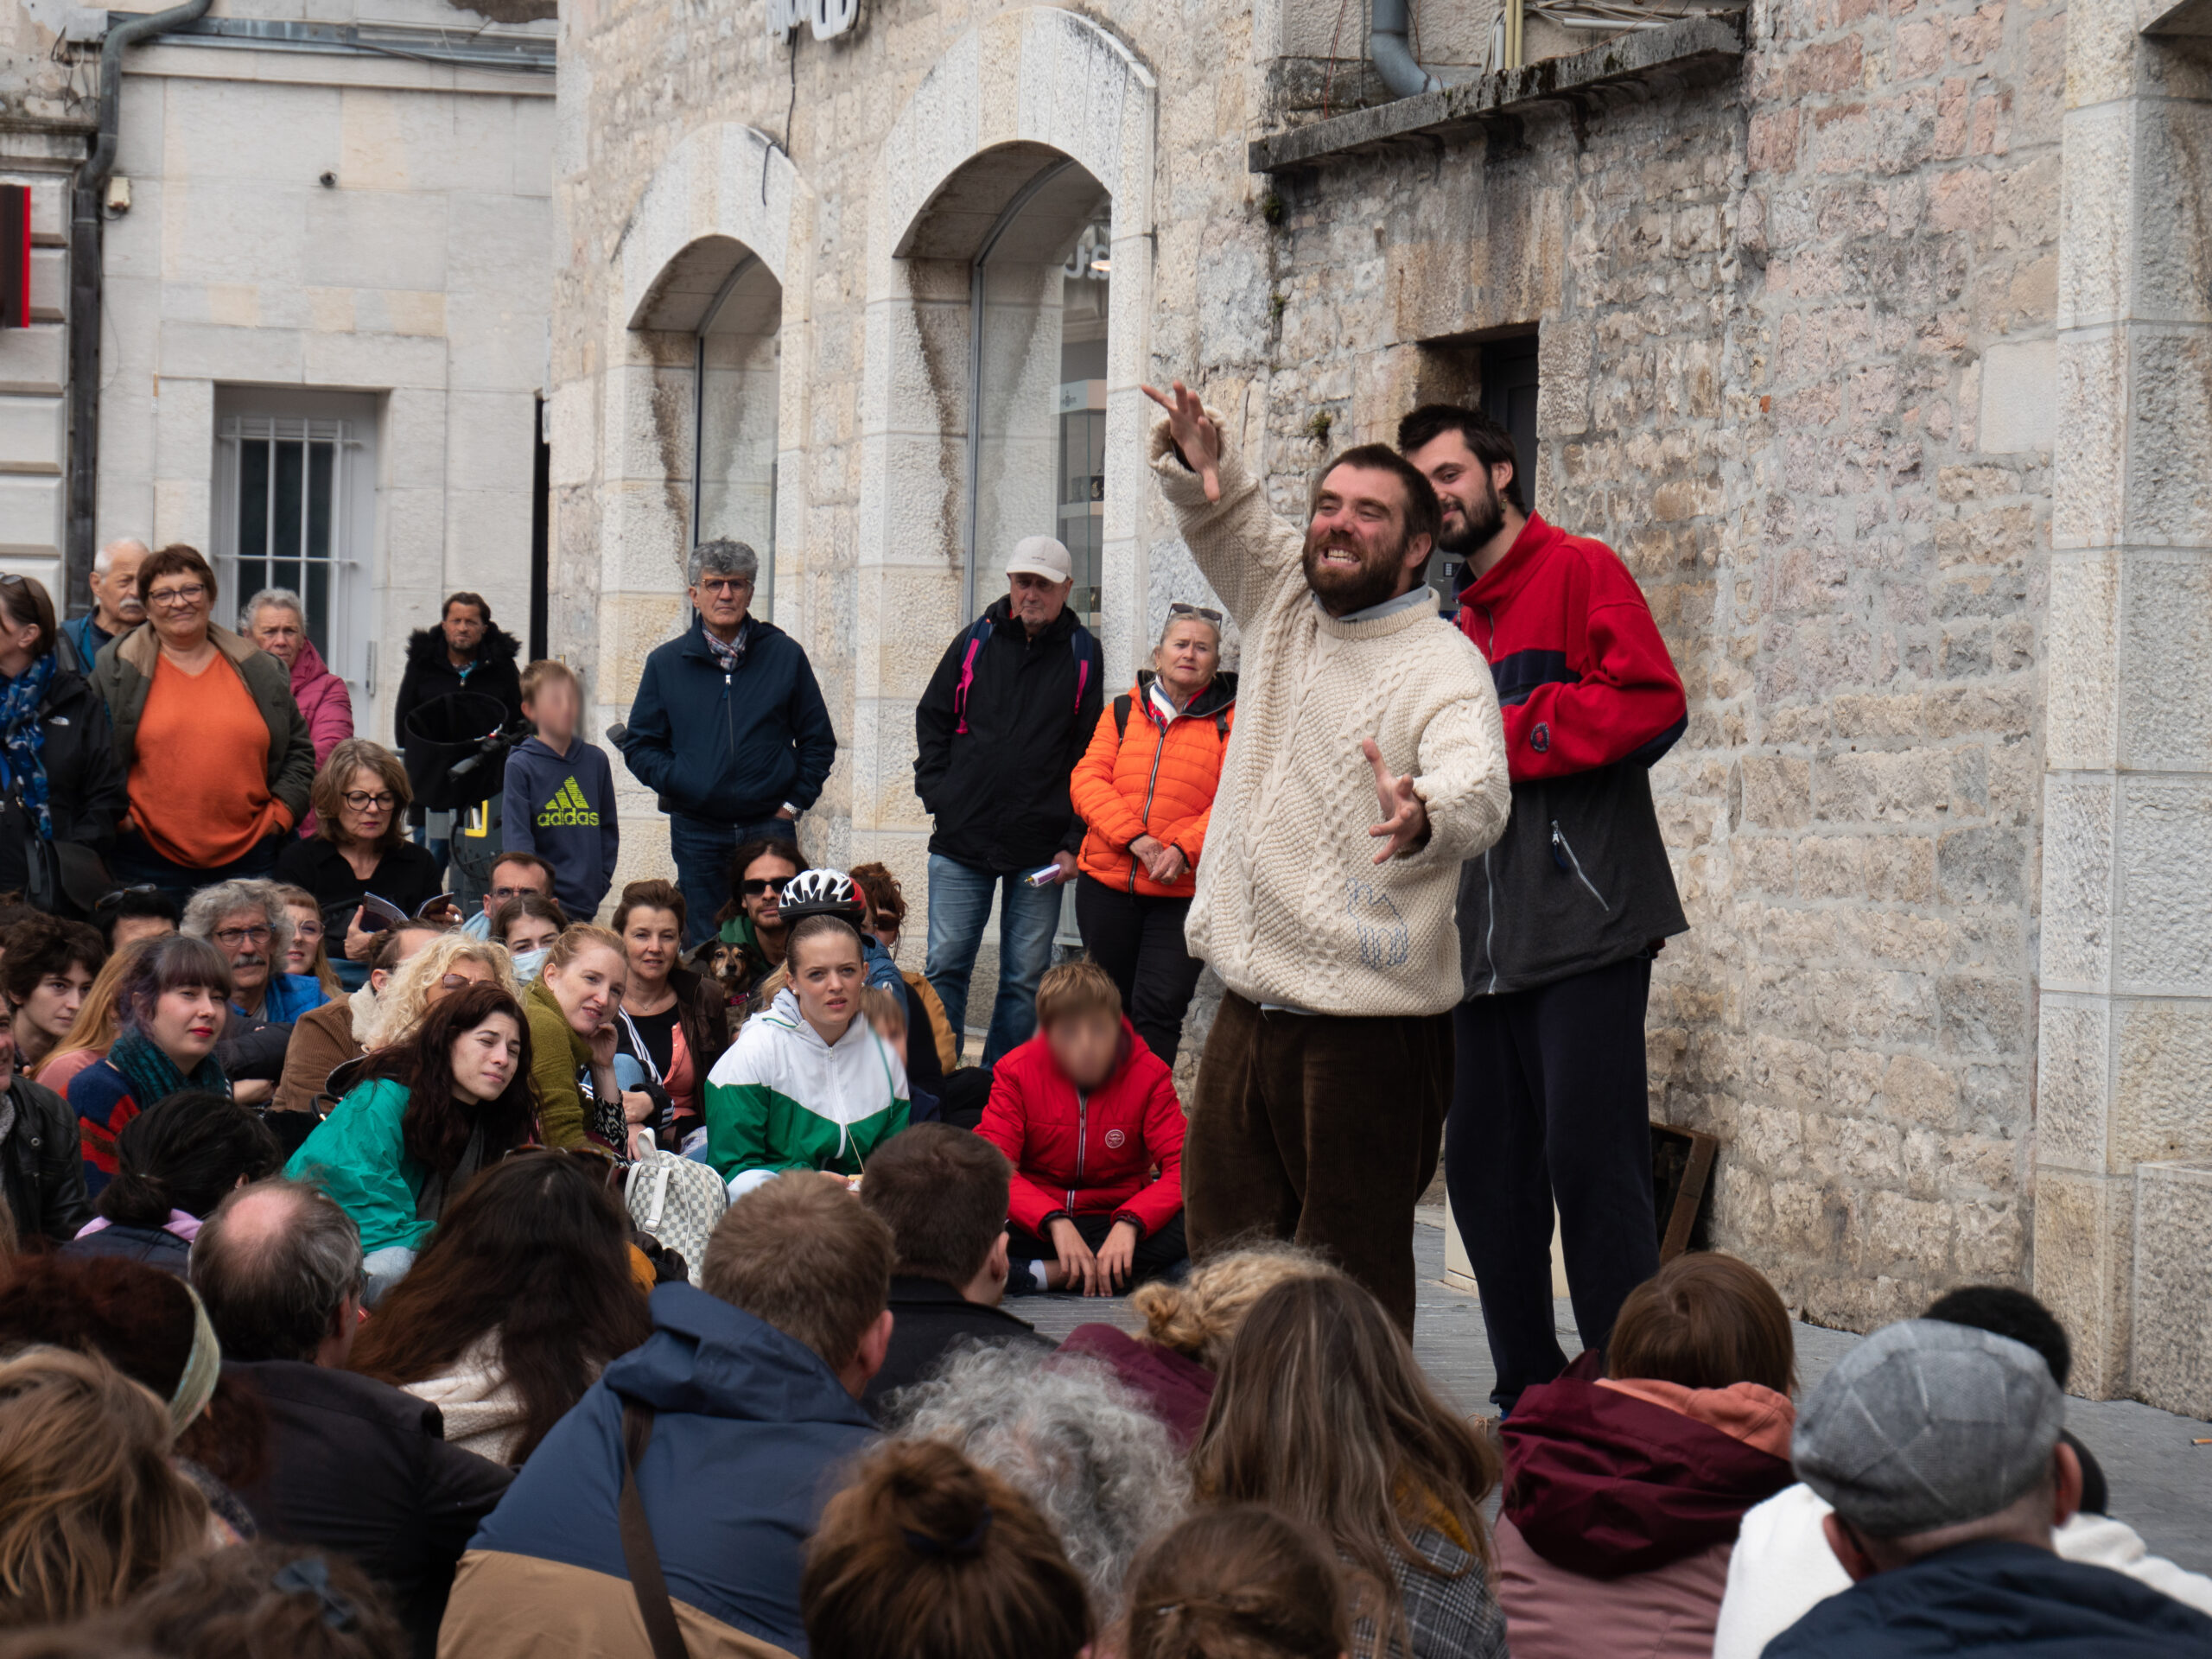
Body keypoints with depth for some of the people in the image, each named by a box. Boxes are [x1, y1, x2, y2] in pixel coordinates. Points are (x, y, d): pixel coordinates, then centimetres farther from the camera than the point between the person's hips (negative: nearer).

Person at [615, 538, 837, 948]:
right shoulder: (666, 663, 8)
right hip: (697, 833, 1)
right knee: (702, 950, 3)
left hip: (769, 825, -1)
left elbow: (818, 740, 13)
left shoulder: (785, 656, 7)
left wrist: (796, 800, 2)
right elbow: (639, 744, 10)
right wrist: (676, 782, -7)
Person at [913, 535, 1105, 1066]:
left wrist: (1073, 841, -3)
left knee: (1025, 978, 3)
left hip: (1041, 852, -1)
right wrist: (937, 797, 3)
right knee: (946, 967, 0)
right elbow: (931, 720, 15)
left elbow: (1092, 755, 4)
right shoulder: (975, 642, 7)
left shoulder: (1083, 655, 4)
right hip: (962, 842, 1)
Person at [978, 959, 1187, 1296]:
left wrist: (1129, 1222, -31)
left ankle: (1047, 1274, -28)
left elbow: (1183, 1166, -12)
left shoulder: (1149, 1074, -4)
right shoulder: (1017, 1071, -4)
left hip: (1115, 1220, 0)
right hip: (1036, 1226, 0)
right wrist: (1055, 1222, -29)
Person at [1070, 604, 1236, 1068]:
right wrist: (1133, 838, -16)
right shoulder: (1123, 711, 11)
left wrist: (1184, 850, -21)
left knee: (1158, 1007, -12)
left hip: (1185, 892, -3)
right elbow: (1087, 780, 0)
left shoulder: (1231, 720, 3)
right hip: (1107, 883, 3)